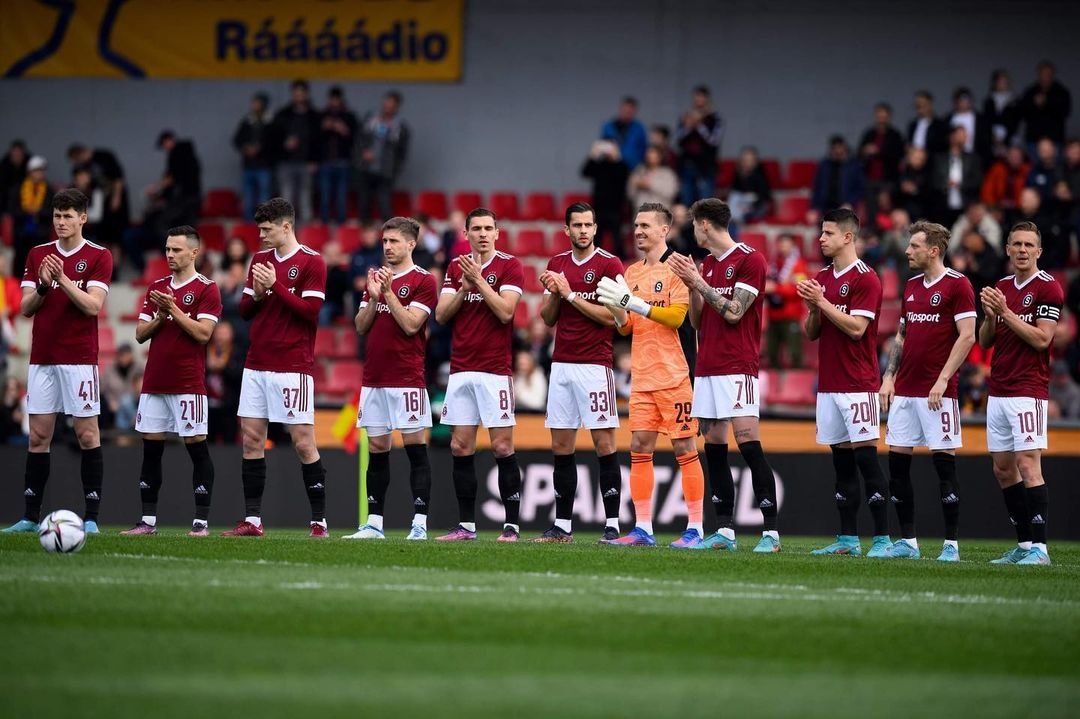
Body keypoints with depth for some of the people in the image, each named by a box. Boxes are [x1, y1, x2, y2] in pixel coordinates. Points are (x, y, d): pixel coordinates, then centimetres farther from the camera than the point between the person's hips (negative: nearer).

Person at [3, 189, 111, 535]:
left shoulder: (98, 256, -1)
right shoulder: (37, 255, 10)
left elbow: (93, 305, -12)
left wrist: (62, 278, -20)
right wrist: (43, 286, -13)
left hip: (79, 359, -4)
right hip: (42, 359, 4)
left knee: (87, 434, -3)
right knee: (39, 436, 4)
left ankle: (91, 517, -1)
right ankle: (30, 517, 7)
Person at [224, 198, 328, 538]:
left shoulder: (312, 262, -6)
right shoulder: (260, 259, 13)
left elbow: (310, 311, -14)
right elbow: (244, 310, 14)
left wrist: (275, 286, -17)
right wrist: (257, 293, -7)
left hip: (293, 367, -6)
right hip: (256, 365, 6)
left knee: (303, 443, -6)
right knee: (251, 439, 3)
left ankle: (319, 521, -1)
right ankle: (252, 520, 7)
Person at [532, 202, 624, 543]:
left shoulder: (609, 265, -4)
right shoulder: (557, 264, 14)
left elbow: (610, 316, -12)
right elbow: (548, 319, 16)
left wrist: (570, 294, -13)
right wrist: (554, 293, -3)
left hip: (594, 364, -6)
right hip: (561, 364, 6)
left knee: (604, 443, -7)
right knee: (561, 446, 5)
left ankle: (612, 525, -5)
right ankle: (562, 526, 9)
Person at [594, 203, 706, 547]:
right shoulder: (632, 272, 15)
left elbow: (677, 315, -16)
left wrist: (635, 303, -20)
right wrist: (617, 308, -4)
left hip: (672, 375, -7)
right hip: (641, 376, 7)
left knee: (684, 448, -3)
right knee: (639, 448, 4)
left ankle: (695, 528, 0)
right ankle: (642, 528, 7)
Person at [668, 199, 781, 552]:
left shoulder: (750, 260, -6)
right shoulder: (706, 264, 18)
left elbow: (733, 312, -13)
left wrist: (698, 282, -10)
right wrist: (691, 284, 3)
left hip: (738, 367, -8)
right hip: (706, 369, 8)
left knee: (749, 444, -14)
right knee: (714, 449, 6)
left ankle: (770, 532, -15)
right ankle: (725, 531, 8)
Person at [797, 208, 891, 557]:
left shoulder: (865, 279, -8)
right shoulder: (822, 278, 15)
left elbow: (856, 327, -17)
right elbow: (812, 333, 17)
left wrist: (822, 301, -15)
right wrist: (813, 308, -2)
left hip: (858, 384, -8)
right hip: (828, 382, 8)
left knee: (866, 457, -9)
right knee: (841, 461, 8)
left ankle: (883, 538, -9)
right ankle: (848, 539, 11)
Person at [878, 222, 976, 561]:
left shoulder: (957, 285, -6)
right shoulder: (911, 286, 16)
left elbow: (967, 336, -11)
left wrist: (942, 380, -16)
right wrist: (889, 376, 11)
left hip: (938, 392, -7)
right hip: (904, 390, 7)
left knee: (944, 463, -6)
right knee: (897, 461, 4)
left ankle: (951, 545, -1)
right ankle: (907, 541, 11)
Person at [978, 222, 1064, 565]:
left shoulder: (1048, 288, -5)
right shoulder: (1001, 287, 16)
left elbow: (1042, 339, -14)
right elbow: (984, 341, 17)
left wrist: (1005, 311, -16)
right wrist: (989, 315, -3)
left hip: (1027, 391, -8)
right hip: (997, 392, 8)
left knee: (1028, 466, -14)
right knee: (1003, 469, 7)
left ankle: (1039, 547, -16)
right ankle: (1024, 544, 13)